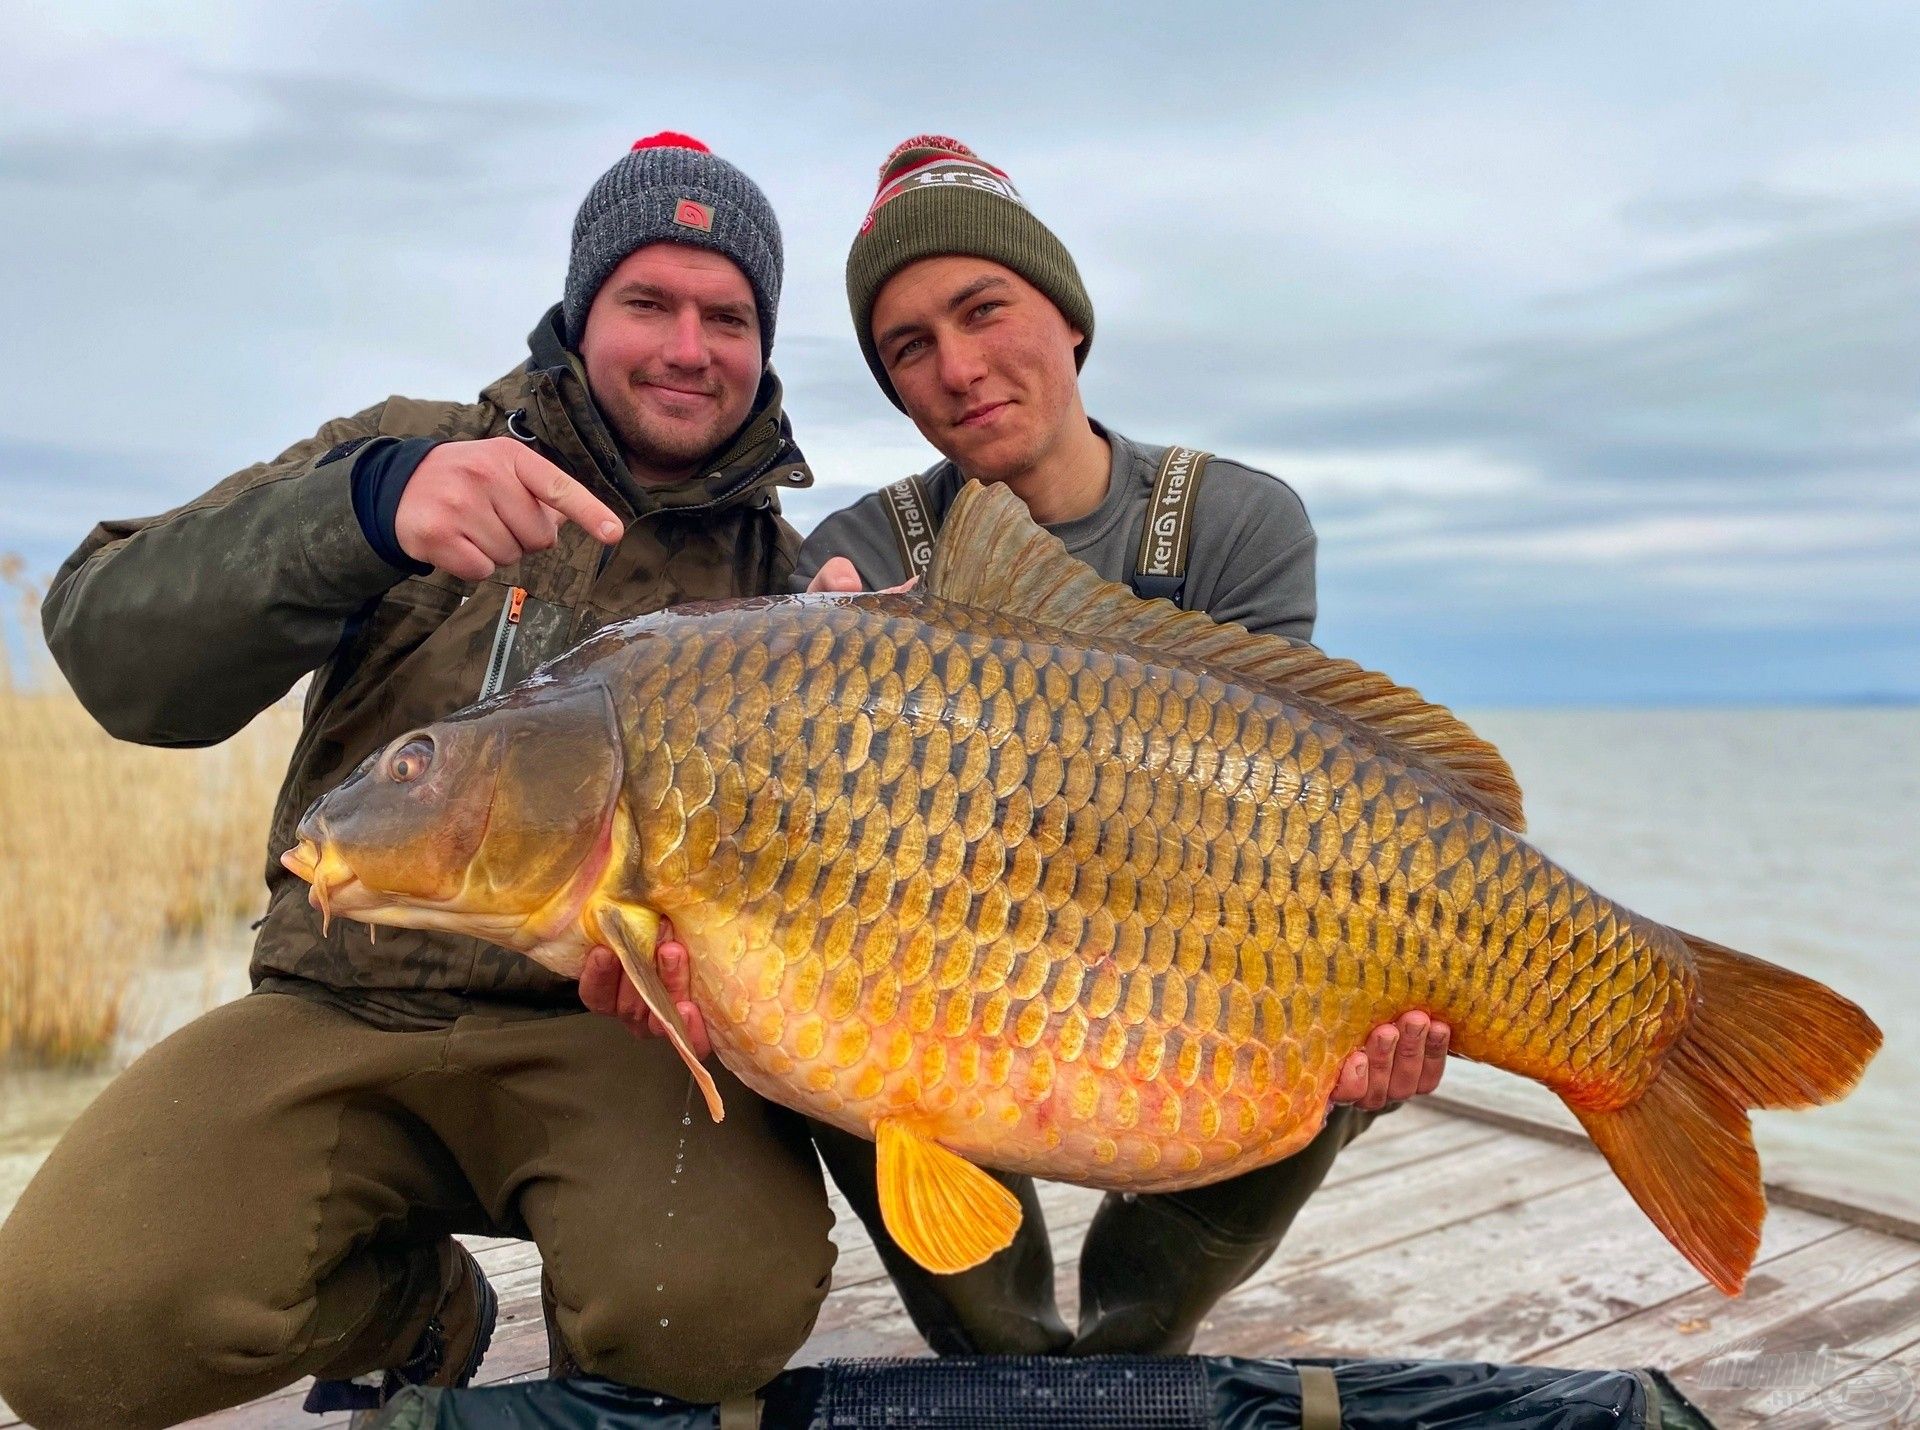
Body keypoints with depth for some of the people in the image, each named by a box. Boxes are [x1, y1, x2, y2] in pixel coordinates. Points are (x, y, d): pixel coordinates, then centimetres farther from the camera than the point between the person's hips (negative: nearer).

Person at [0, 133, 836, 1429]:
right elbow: (113, 655, -9)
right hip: (340, 1011, 1)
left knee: (721, 1302, -29)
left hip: (615, 1020, 0)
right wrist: (363, 508, -27)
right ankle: (417, 1307, 13)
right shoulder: (411, 449, 5)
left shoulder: (782, 570, 7)